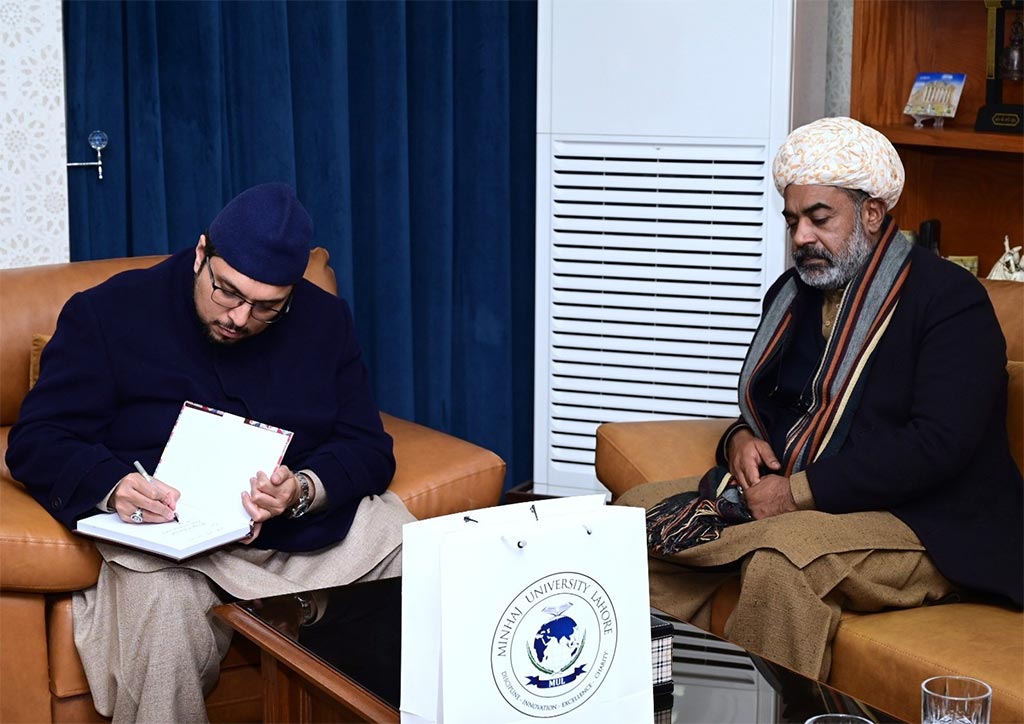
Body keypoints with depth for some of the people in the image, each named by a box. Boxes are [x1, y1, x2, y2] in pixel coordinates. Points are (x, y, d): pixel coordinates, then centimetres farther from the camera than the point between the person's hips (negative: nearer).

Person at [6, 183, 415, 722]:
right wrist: (111, 486, -25)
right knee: (162, 609, -38)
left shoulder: (325, 320, 8)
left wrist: (305, 490, -19)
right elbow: (35, 441, -3)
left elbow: (369, 449, 5)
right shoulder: (109, 313, -1)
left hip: (313, 523, 3)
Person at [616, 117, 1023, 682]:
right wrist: (741, 439, -1)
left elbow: (938, 444, -20)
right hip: (787, 497, 8)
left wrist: (802, 492, -21)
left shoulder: (949, 298, -10)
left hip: (921, 524, -8)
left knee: (780, 559, -37)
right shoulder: (792, 293, 15)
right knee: (637, 509, -9)